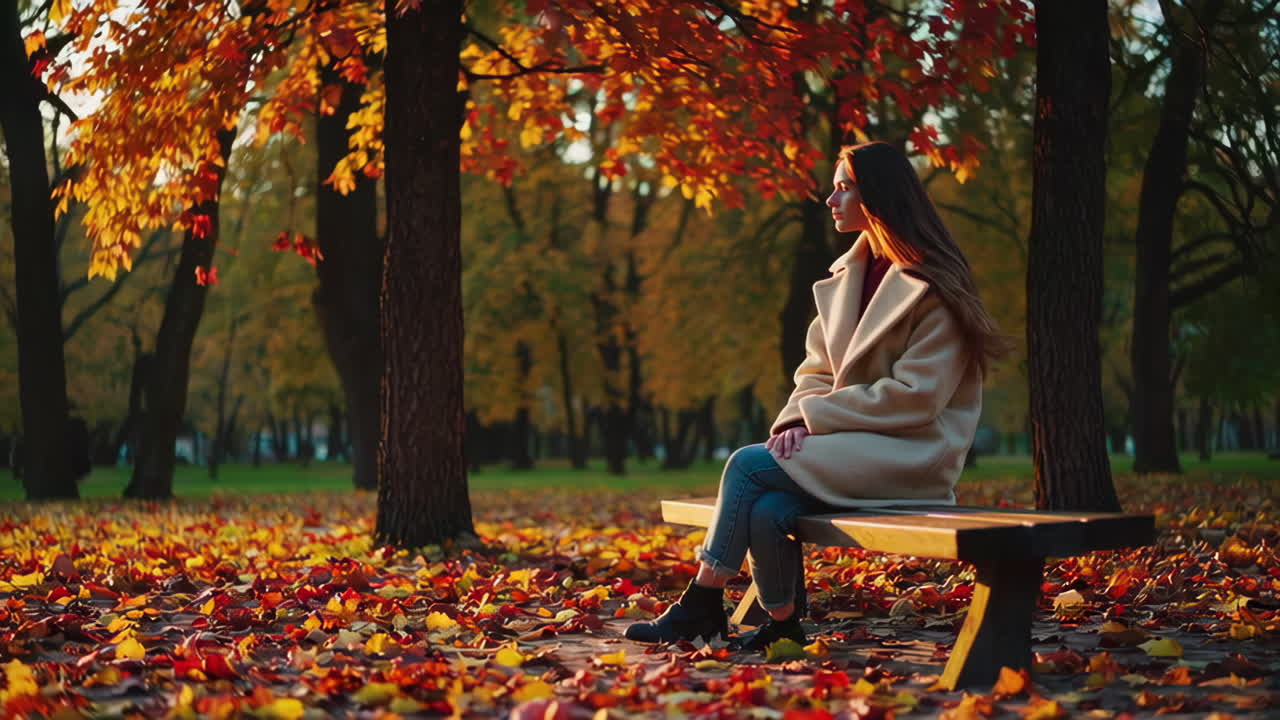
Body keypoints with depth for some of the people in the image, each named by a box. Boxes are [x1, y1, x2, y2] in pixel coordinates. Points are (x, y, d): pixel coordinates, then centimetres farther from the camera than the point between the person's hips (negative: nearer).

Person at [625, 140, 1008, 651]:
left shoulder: (934, 289, -9)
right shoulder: (849, 275, 15)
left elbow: (914, 396, -15)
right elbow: (817, 369, 15)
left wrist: (816, 413, -14)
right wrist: (797, 420, -6)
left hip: (908, 456, -6)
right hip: (847, 445, 6)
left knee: (749, 465, -21)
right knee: (767, 511, -25)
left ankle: (702, 604, -9)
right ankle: (782, 626, -8)